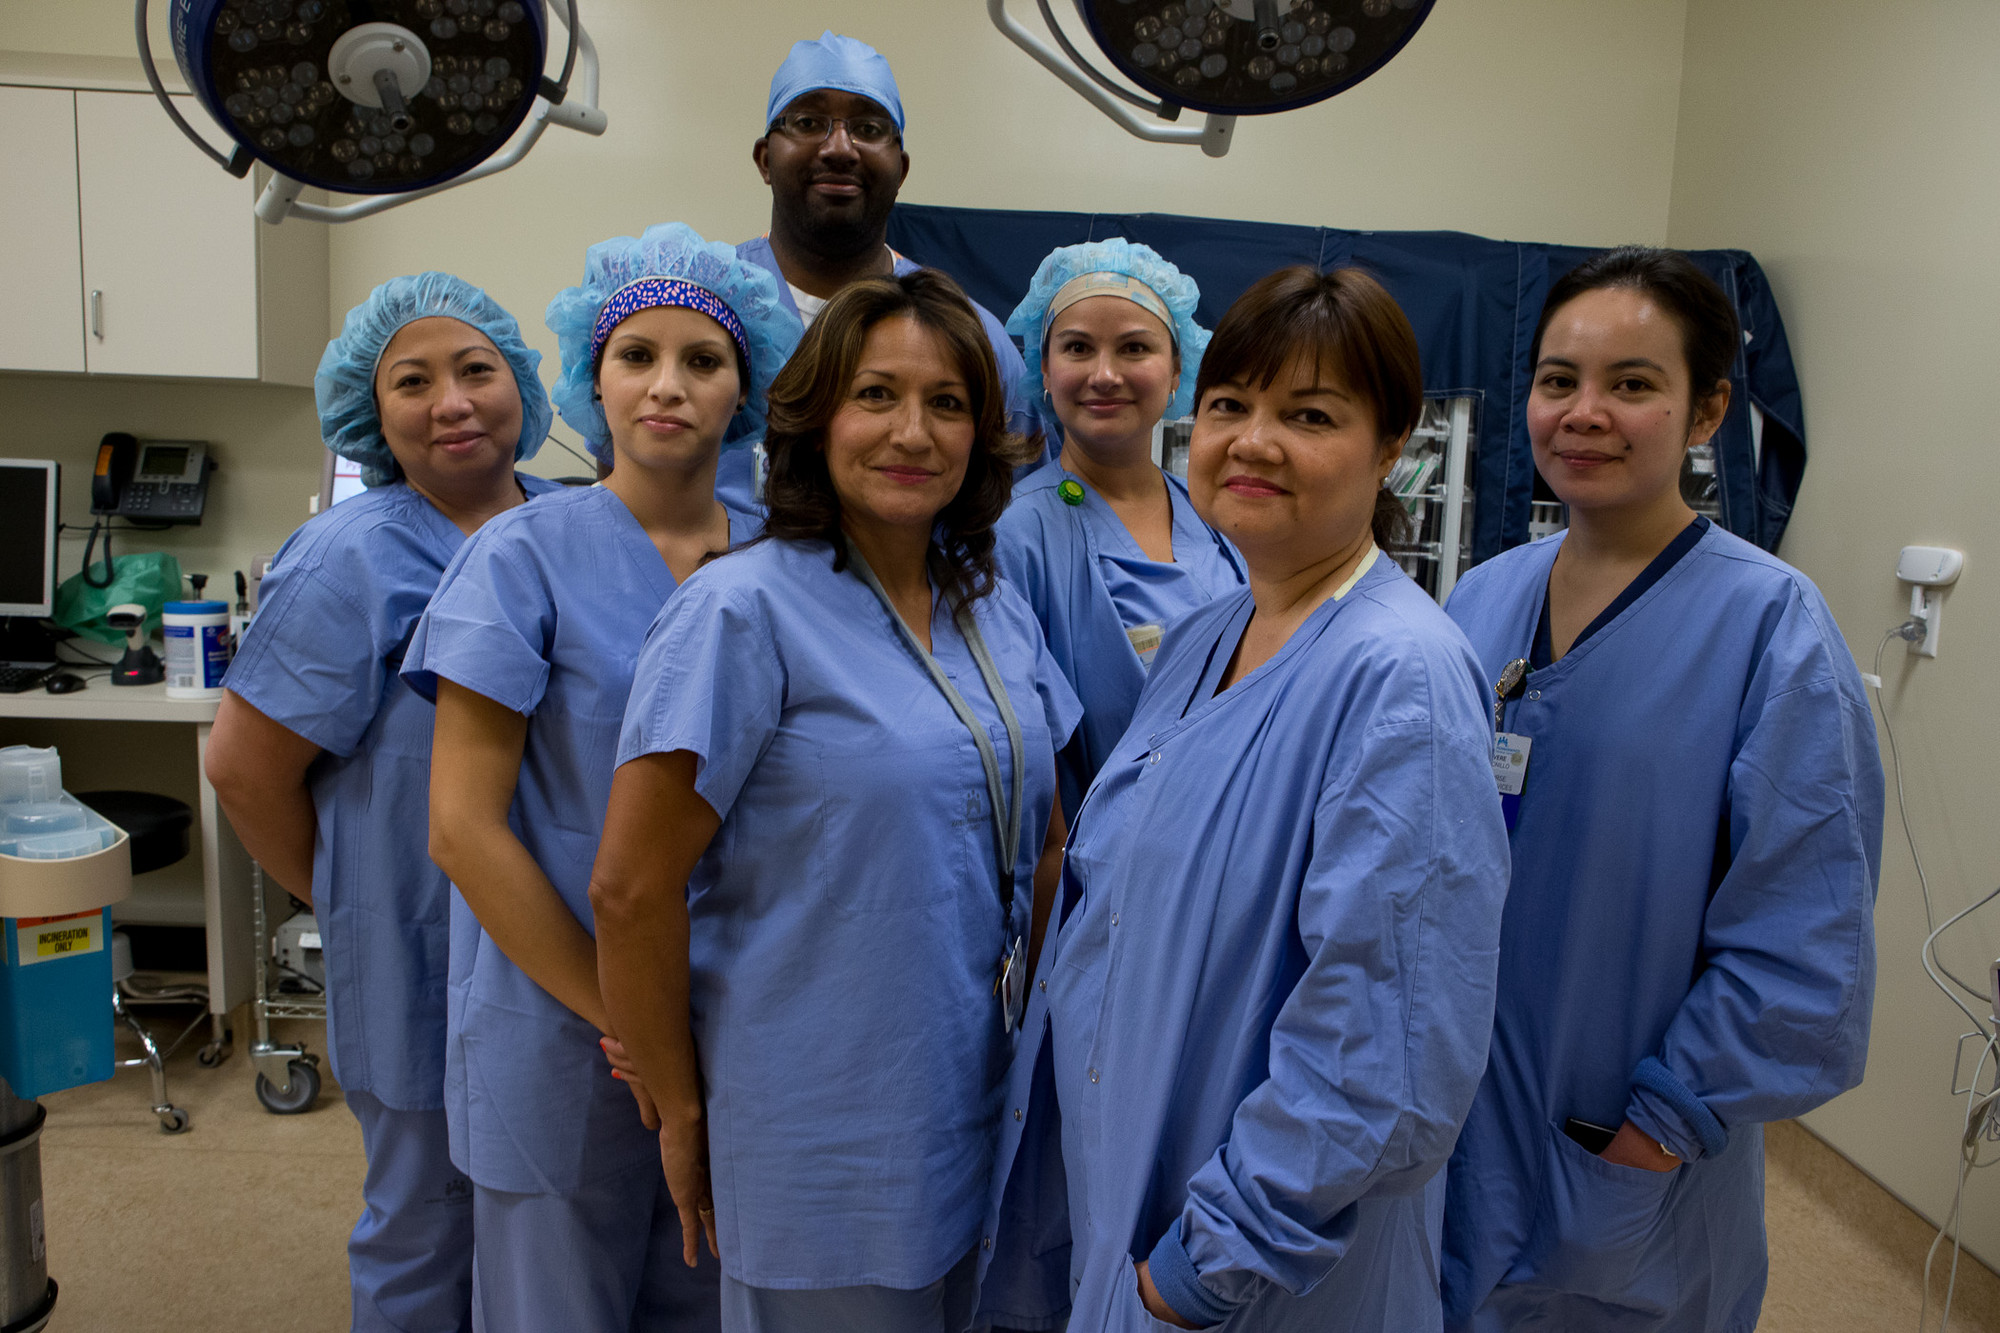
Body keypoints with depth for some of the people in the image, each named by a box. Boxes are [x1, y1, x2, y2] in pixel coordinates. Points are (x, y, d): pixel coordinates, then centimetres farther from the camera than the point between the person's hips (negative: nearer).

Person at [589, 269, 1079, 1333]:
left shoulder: (996, 610, 4)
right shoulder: (744, 609, -17)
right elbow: (630, 889, -17)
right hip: (822, 1152, -6)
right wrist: (682, 1114, -9)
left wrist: (1038, 1009, 6)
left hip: (983, 1115, 6)